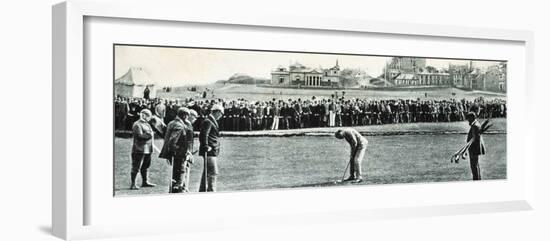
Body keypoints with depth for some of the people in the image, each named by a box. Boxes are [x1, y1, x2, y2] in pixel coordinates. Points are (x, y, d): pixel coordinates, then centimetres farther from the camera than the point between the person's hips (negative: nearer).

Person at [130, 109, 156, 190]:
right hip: (139, 149, -9)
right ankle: (133, 184, -1)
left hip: (147, 149, 10)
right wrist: (148, 135, -20)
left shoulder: (146, 124, 17)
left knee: (145, 166, 18)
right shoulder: (137, 124, -12)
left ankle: (145, 182, 29)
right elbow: (139, 136, -21)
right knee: (136, 167, -5)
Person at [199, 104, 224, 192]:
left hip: (213, 152, 11)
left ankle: (202, 191, 20)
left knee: (207, 173, 14)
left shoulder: (212, 121, 20)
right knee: (213, 173, -12)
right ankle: (211, 191, -12)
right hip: (210, 152, -11)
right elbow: (204, 135, -22)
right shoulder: (207, 122, -13)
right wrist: (206, 146, -24)